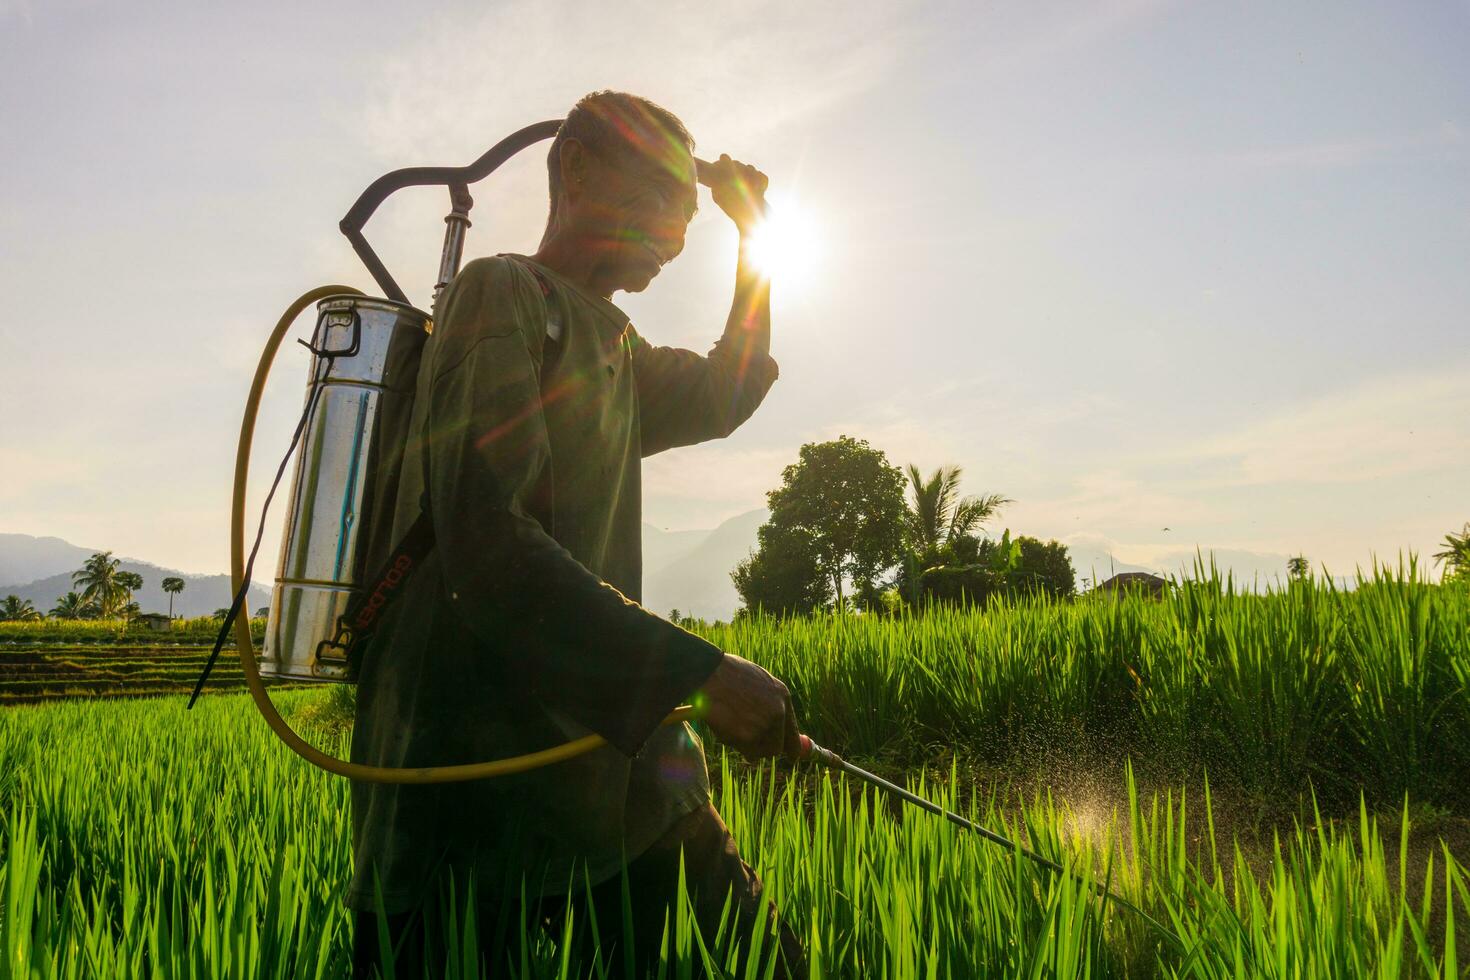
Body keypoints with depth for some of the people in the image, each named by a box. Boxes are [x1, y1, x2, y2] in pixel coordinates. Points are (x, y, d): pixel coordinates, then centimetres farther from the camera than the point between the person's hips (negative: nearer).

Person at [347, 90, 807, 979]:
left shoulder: (612, 346, 18)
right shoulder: (506, 295, -9)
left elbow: (727, 393, 35)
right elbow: (486, 543, -22)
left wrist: (755, 235, 28)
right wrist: (699, 668, -25)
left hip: (602, 752, 8)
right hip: (474, 770, -8)